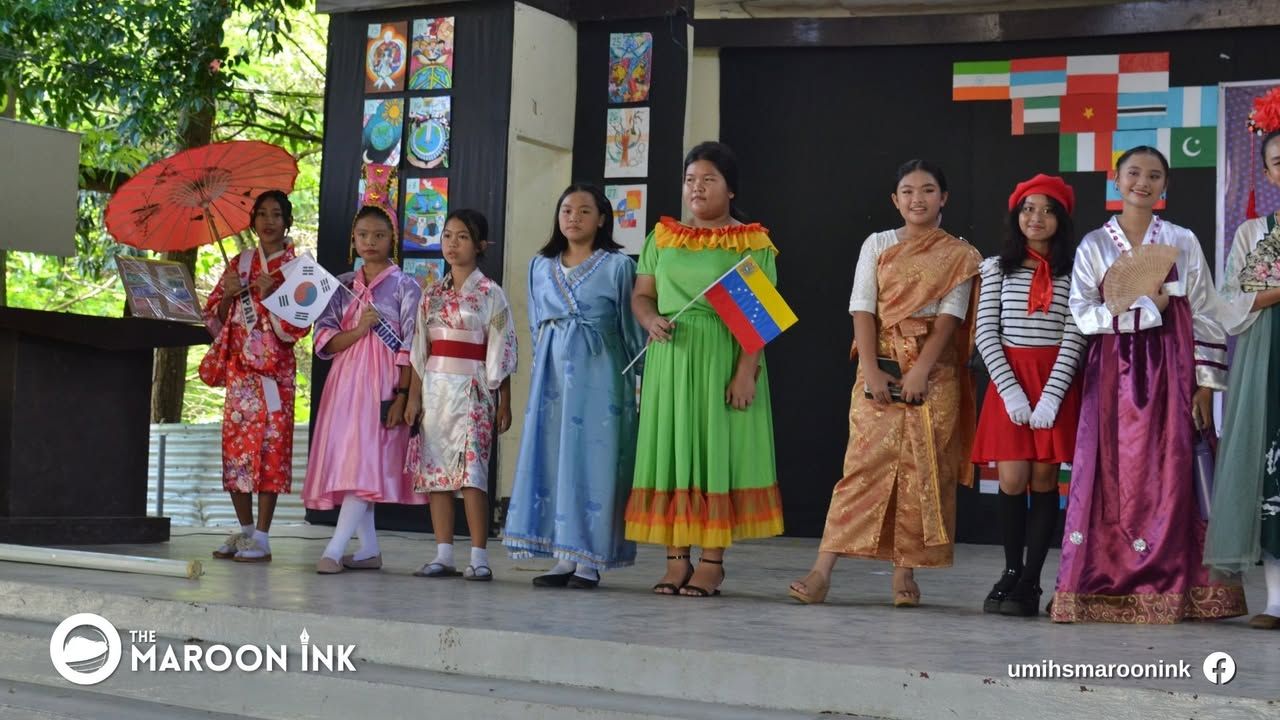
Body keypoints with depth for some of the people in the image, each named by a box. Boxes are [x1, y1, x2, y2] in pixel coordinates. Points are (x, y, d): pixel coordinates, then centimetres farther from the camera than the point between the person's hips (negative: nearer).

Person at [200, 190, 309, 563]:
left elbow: (298, 326, -5)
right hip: (238, 367, 5)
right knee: (235, 444, 4)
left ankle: (261, 537, -6)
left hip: (274, 368, -5)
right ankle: (245, 530, 16)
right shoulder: (239, 263, 14)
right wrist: (228, 295, -5)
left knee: (269, 444, -8)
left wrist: (270, 295, -17)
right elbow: (215, 318, 14)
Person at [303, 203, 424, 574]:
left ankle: (334, 549, -19)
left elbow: (410, 348, -5)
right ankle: (368, 549, 11)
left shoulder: (404, 286, 1)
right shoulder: (342, 285, 13)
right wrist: (359, 329, -12)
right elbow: (324, 341, 6)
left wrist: (402, 396, -13)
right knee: (346, 460, 4)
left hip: (382, 382, -5)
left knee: (365, 460, -14)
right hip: (346, 380, 5)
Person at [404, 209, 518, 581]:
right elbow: (419, 349, 14)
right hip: (435, 388, 5)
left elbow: (500, 352, -3)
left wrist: (504, 403, -5)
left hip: (472, 389, -5)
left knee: (470, 469, -10)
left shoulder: (490, 294, -1)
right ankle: (443, 554, 9)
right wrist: (414, 396, 8)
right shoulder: (432, 294, 13)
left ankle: (479, 556, -6)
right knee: (434, 469, 3)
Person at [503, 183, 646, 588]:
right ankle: (562, 559, 7)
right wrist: (541, 369, 15)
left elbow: (631, 327, 0)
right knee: (550, 457, 1)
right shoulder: (540, 267, 13)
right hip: (551, 372, 5)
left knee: (590, 461, -5)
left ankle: (588, 561, -1)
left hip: (598, 376, -5)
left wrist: (638, 377, -3)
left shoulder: (618, 266, 0)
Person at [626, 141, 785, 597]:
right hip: (670, 358, 4)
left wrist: (746, 370, -16)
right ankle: (676, 560, 7)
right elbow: (641, 294, 14)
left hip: (724, 359, -4)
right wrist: (651, 320, -9)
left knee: (718, 452, -4)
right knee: (670, 450, 2)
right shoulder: (662, 237, 14)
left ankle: (712, 561, 1)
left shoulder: (752, 243, 1)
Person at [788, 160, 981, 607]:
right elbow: (862, 308, 2)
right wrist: (870, 368, -11)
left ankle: (905, 574, 6)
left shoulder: (959, 256, 6)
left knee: (923, 470, -1)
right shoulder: (877, 246, 10)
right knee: (865, 462, -8)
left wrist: (921, 369, -17)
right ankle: (823, 570, -12)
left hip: (933, 372, 0)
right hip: (880, 367, 0)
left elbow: (950, 315, -5)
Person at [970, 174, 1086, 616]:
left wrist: (1051, 395, -14)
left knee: (1044, 480, 0)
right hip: (1009, 379, 1)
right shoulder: (997, 268, 7)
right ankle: (1011, 571, 12)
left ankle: (1030, 582, 5)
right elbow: (986, 333, 2)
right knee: (1012, 480, -4)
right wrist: (1011, 389, -10)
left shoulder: (1073, 272, 3)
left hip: (1056, 381, -1)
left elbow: (1075, 337, -4)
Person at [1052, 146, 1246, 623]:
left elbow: (1205, 318, 5)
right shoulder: (1094, 245, 8)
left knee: (1169, 476, -4)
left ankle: (1164, 589, 0)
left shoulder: (1183, 243, 8)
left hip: (1169, 372, 0)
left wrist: (1205, 385, -2)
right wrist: (1147, 306, -14)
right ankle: (1102, 588, -1)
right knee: (1111, 476, -3)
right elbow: (1083, 314, -4)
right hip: (1113, 373, 0)